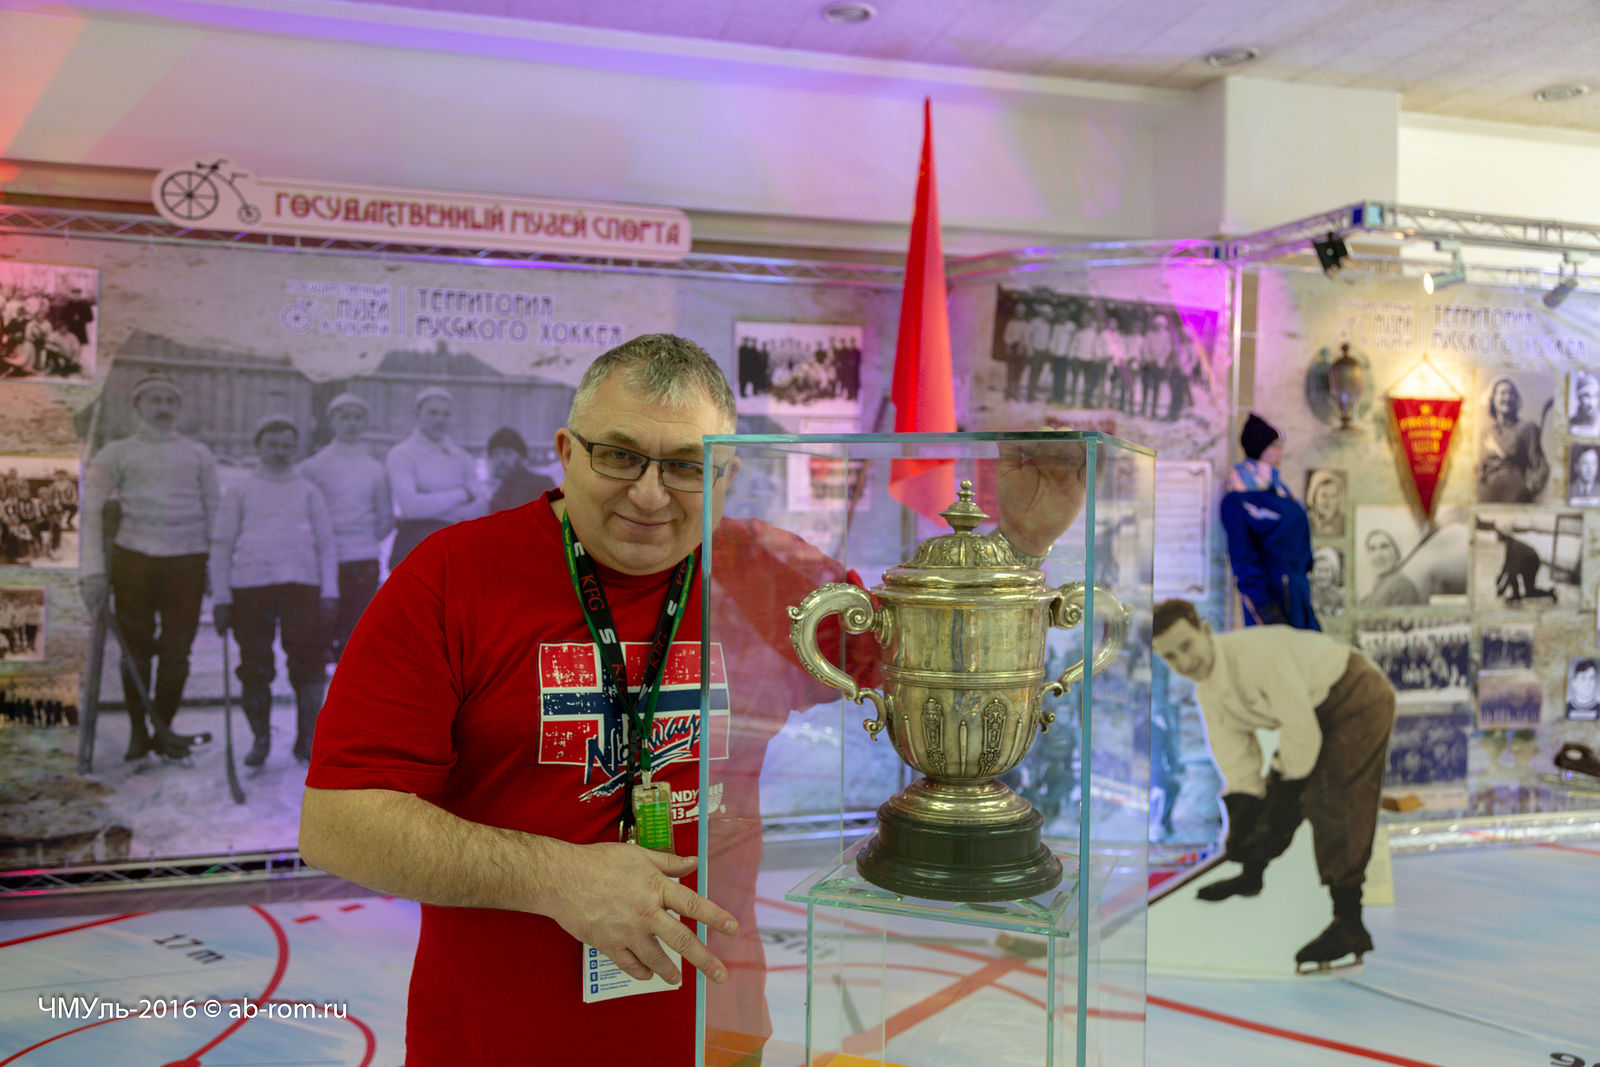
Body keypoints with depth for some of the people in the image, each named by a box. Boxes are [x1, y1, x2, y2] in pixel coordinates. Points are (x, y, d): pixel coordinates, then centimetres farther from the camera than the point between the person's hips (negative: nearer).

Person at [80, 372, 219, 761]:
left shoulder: (198, 455, 15)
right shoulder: (116, 454, 10)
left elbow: (215, 511, 14)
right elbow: (92, 513, 3)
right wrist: (94, 570, -7)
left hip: (187, 560, 1)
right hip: (134, 558, -1)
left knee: (177, 652, -1)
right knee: (136, 649, 2)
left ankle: (164, 729, 12)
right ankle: (137, 732, 15)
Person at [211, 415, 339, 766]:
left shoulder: (308, 491, 17)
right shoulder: (239, 492, 14)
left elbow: (327, 544, 14)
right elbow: (221, 547, 10)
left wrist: (330, 592, 3)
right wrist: (221, 599, 1)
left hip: (302, 584, 0)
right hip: (249, 586, 0)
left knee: (309, 664, -4)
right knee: (254, 667, 1)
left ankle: (307, 740, 8)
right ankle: (260, 739, 15)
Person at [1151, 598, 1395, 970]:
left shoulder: (1256, 653, -33)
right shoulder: (1207, 695, -5)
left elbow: (1302, 732, -28)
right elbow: (1237, 765, 0)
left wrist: (1285, 804, -19)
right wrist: (1240, 829, -8)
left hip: (1359, 699, -9)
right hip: (1314, 708, 9)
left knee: (1332, 802, -20)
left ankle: (1349, 925, -17)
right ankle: (1251, 875, 37)